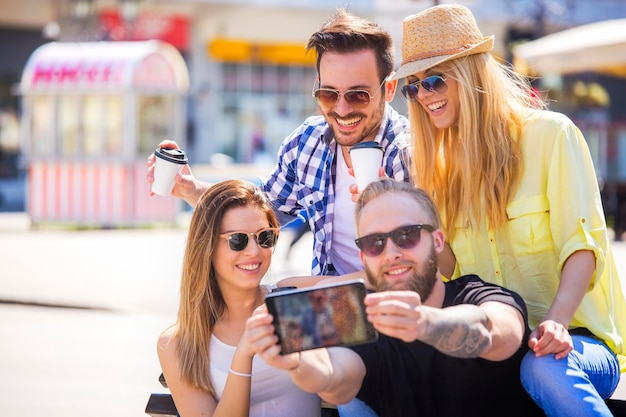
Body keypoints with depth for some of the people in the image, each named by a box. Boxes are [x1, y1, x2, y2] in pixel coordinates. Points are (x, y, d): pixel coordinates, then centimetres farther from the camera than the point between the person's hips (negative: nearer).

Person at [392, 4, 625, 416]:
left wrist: (556, 321, -28)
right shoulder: (444, 162, 14)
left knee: (544, 368, -41)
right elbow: (448, 268, 10)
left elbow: (583, 244, -11)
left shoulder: (550, 134, -3)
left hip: (576, 337, -4)